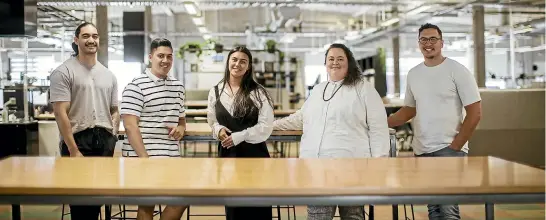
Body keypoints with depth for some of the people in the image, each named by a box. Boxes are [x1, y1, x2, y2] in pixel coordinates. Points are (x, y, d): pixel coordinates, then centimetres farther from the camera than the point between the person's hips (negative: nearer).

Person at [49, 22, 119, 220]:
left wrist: (112, 140, 4)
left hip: (104, 141, 5)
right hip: (78, 139, -5)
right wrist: (73, 150, -15)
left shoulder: (109, 75, 14)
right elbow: (61, 113, -10)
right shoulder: (63, 72, -3)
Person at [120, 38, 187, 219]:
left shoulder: (178, 87, 14)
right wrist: (144, 158, -19)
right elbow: (130, 126, -13)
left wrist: (181, 129, 1)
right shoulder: (136, 86, -8)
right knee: (147, 205, 2)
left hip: (172, 157, 7)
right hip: (143, 157, -7)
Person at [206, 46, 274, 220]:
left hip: (254, 153, -3)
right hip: (227, 153, 4)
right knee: (232, 205, 11)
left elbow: (266, 126, -9)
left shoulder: (258, 92, -5)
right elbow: (212, 121, 16)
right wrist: (218, 130, -7)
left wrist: (239, 136, -16)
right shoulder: (215, 92, 7)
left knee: (256, 206, 0)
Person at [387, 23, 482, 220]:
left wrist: (455, 146, -11)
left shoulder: (457, 70, -6)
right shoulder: (413, 74, 10)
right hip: (422, 150, 6)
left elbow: (475, 113, -8)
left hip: (449, 149, -5)